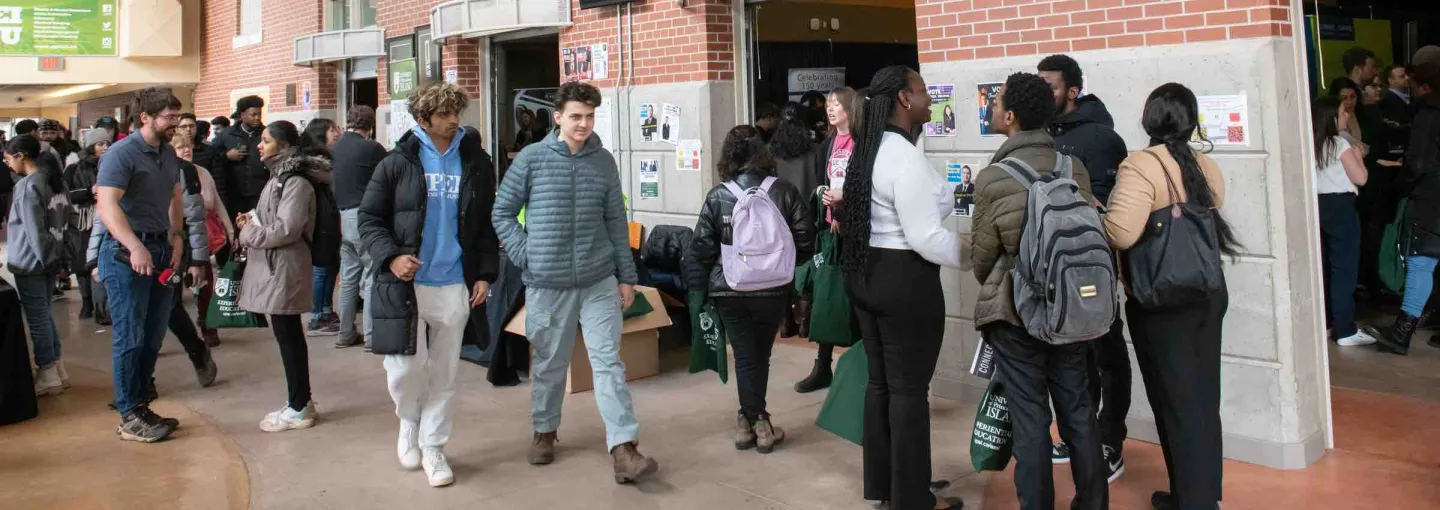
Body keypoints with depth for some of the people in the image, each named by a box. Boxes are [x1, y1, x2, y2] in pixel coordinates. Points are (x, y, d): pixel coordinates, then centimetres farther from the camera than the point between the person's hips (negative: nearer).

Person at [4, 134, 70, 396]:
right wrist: (54, 252, 11)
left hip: (31, 261, -8)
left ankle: (48, 376, 6)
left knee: (37, 318, 0)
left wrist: (42, 257, -7)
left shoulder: (27, 186, -17)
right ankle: (57, 369, 21)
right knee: (44, 314, 16)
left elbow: (34, 229, -17)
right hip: (51, 258, 8)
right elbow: (64, 218, 12)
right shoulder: (56, 181, 9)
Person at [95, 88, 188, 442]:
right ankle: (129, 418, 5)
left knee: (153, 337, 12)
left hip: (160, 250, 8)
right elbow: (106, 204, -23)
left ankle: (140, 405, 23)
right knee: (130, 338, -3)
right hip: (127, 253, -8)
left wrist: (176, 239, 9)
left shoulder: (169, 154, 13)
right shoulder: (122, 153, -12)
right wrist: (136, 248, -32)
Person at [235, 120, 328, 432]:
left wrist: (247, 233, -9)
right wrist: (252, 220, 3)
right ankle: (300, 402, 23)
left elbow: (285, 229, -22)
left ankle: (298, 409, 6)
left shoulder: (296, 182, -16)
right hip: (273, 267, 10)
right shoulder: (280, 176, 16)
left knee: (288, 337, -3)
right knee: (289, 336, 14)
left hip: (284, 268, -10)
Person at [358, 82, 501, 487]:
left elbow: (487, 224, 9)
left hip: (456, 285, 2)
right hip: (406, 283, -1)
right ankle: (409, 423, 26)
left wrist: (486, 274, 1)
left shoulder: (476, 162, 4)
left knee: (443, 374, 8)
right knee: (405, 368, -5)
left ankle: (432, 448, 22)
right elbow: (369, 218, 2)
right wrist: (391, 256, -15)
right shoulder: (397, 163, -2)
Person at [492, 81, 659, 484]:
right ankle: (544, 432, 33)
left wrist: (626, 276, 7)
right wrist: (526, 255, -7)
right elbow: (502, 213, 3)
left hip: (599, 281, 1)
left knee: (608, 362, -4)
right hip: (547, 283, -1)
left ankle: (624, 449, -5)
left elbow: (616, 222, 8)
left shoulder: (604, 161, 5)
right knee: (549, 363, 13)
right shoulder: (532, 159, -2)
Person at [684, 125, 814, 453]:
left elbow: (701, 248, -5)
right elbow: (805, 239, -2)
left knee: (745, 356, 11)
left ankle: (751, 421, 12)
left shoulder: (717, 196, -5)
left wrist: (698, 287, 7)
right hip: (772, 288, 1)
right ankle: (759, 423, 21)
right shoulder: (785, 191, -4)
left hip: (729, 290, -1)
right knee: (760, 355, 15)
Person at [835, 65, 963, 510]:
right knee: (910, 389, 0)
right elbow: (926, 239, -23)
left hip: (866, 273, 10)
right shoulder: (907, 157, -20)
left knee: (881, 381, 16)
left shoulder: (869, 150, 10)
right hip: (905, 280, -10)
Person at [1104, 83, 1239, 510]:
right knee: (1203, 398, 16)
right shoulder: (1208, 167, 5)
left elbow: (1121, 233, -28)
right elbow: (1204, 220, 14)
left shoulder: (1141, 166, -18)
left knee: (1177, 401, 5)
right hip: (1209, 293, 7)